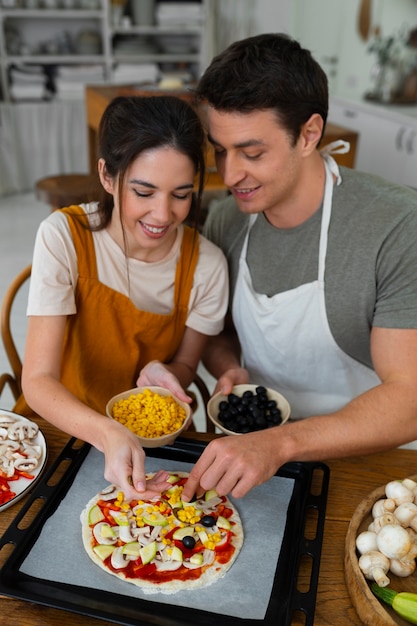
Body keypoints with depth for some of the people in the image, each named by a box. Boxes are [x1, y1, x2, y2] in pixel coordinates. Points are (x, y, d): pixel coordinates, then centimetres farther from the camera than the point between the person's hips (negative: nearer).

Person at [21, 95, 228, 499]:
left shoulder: (205, 264, -15)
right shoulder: (63, 237, -19)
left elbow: (184, 366, 1)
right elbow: (38, 381, -21)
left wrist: (161, 373, -23)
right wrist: (108, 434, -39)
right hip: (66, 430, 0)